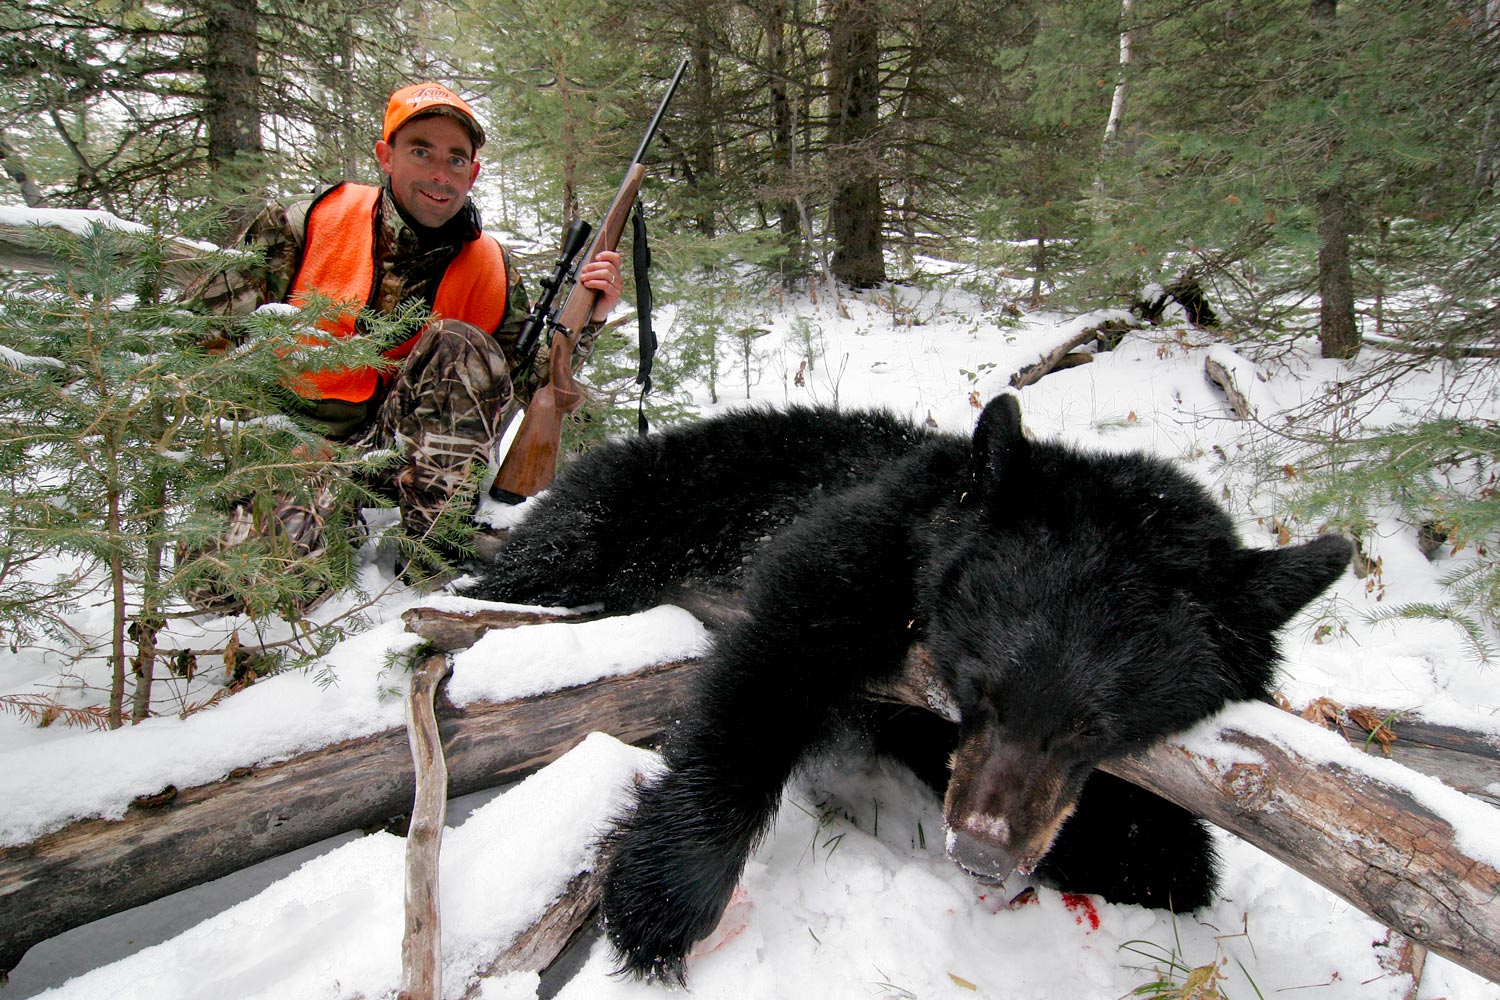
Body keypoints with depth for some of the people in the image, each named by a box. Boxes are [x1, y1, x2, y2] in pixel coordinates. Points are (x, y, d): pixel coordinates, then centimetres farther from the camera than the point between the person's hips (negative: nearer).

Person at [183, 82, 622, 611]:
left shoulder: (490, 270, -1)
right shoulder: (310, 224, -8)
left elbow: (530, 383, 0)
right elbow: (197, 328, -3)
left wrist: (586, 319, -16)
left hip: (398, 447, 2)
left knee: (457, 345, -25)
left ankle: (434, 535, -19)